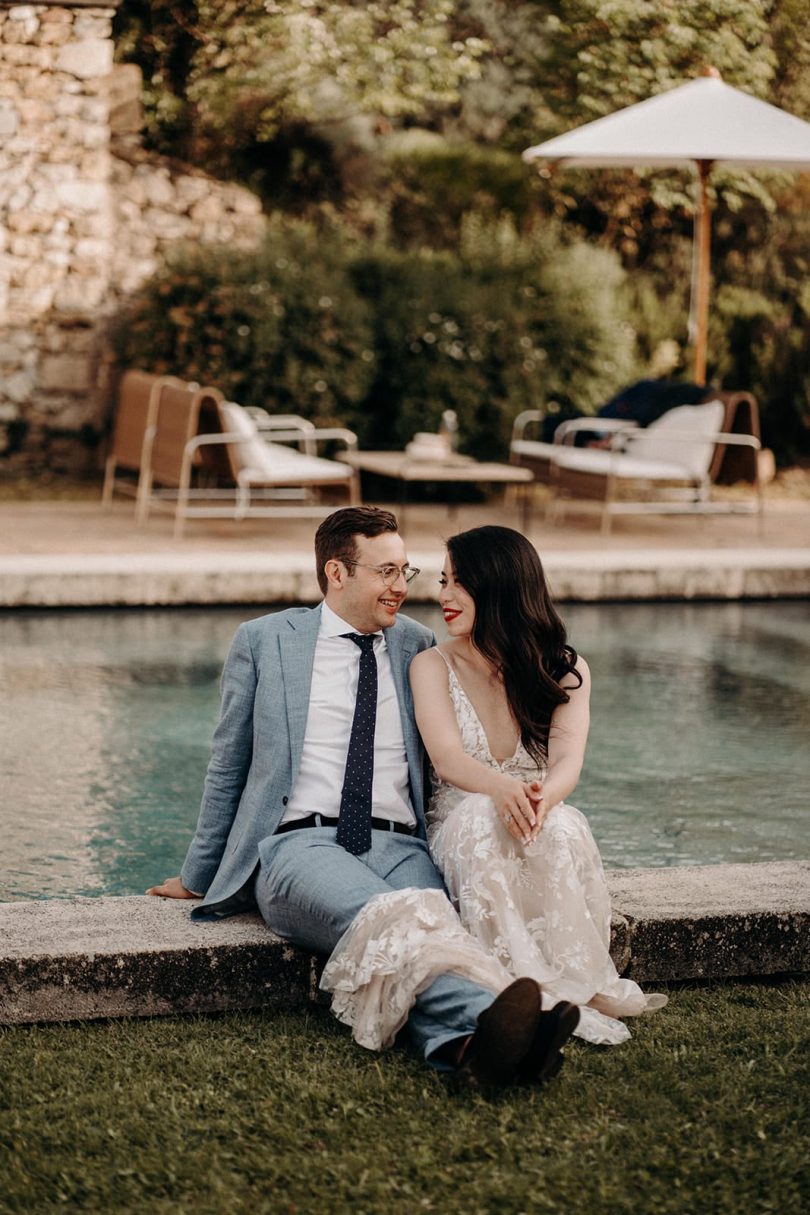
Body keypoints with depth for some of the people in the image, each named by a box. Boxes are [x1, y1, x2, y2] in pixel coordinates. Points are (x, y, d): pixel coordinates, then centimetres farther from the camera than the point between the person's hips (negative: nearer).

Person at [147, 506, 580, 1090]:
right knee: (391, 917, -38)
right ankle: (487, 1012, -62)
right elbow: (229, 768, 20)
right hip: (300, 843, -2)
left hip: (399, 847, 3)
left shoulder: (417, 645, 19)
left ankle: (464, 1041, -63)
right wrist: (196, 876, 23)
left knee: (428, 927, -36)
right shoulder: (264, 641, 13)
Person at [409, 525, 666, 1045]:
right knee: (480, 817, -37)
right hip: (462, 831, 0)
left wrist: (544, 796, -37)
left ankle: (578, 986, -32)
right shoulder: (434, 666, 3)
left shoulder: (565, 669, 5)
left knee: (560, 828, -35)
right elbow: (447, 757, -14)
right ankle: (535, 992, -40)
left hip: (545, 824, 1)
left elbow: (568, 760, -11)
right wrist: (501, 788, -38)